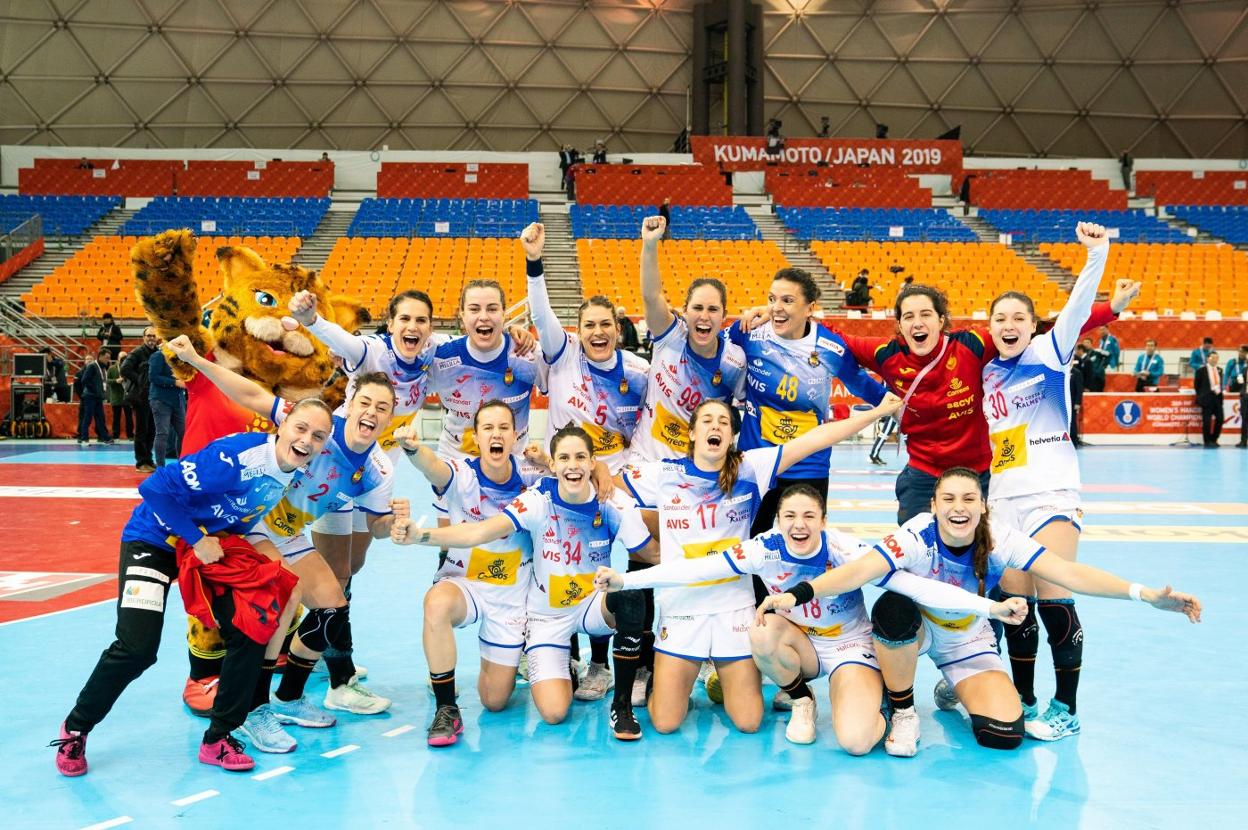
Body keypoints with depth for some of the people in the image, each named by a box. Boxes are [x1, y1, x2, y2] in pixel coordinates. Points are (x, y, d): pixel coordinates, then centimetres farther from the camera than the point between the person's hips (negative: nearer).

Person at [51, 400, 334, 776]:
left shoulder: (297, 472, -9)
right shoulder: (234, 456, -33)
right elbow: (156, 488, -29)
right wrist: (196, 541, -23)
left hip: (214, 546, 7)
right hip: (155, 540, -6)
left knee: (251, 632, -8)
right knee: (137, 647, -14)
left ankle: (218, 739, 8)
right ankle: (75, 729, 13)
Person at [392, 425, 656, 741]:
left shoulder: (615, 504, -15)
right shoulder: (538, 500, -19)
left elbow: (655, 554, -9)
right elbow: (480, 531, -31)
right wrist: (420, 535, -44)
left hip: (592, 605, 1)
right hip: (547, 616, -1)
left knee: (630, 597, -35)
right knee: (553, 712, -18)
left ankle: (622, 703, -15)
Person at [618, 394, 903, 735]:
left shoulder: (749, 468, -4)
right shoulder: (664, 474, -3)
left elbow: (810, 441, -10)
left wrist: (876, 412, -13)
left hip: (734, 608, 1)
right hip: (680, 608, 0)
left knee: (748, 722, 2)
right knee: (665, 723, -1)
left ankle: (725, 680, 34)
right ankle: (671, 681, 32)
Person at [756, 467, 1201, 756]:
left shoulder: (999, 540, -23)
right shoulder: (915, 538, -30)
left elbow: (1069, 573, -28)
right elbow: (858, 570, -44)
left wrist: (1144, 593, -38)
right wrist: (798, 593, -60)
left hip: (968, 643, 2)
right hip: (913, 631, -2)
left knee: (1004, 734, -19)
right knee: (894, 608, -37)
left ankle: (956, 690, 18)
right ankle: (903, 712, -11)